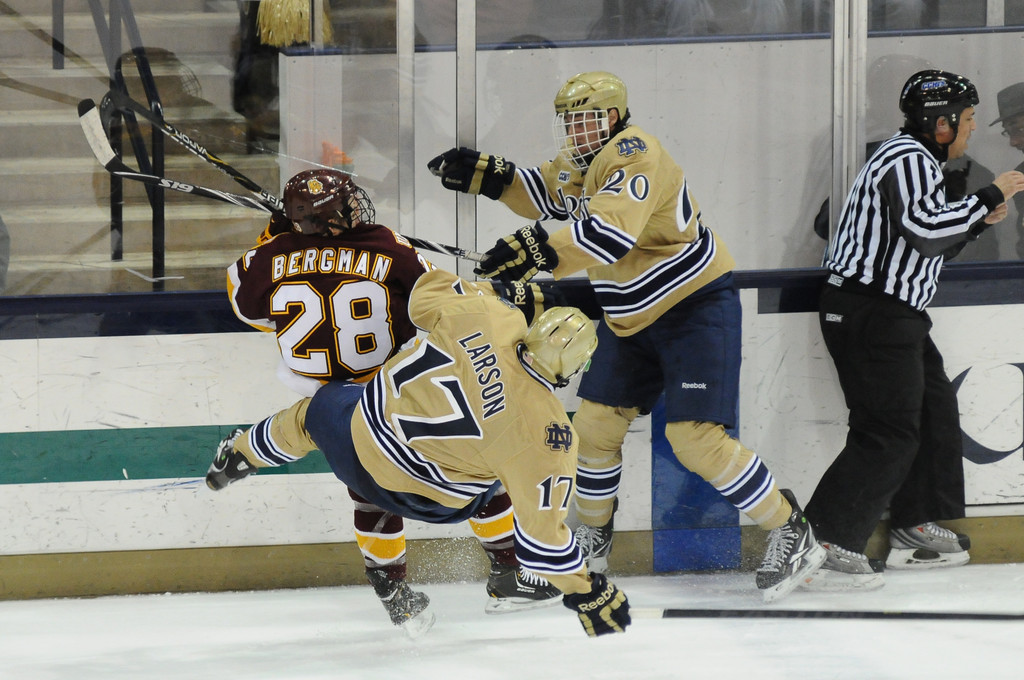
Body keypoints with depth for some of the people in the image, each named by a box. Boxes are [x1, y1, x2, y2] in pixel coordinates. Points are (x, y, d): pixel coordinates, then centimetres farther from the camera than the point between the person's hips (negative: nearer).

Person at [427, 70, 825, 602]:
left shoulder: (633, 155, -25)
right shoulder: (583, 159, 5)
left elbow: (612, 232, -40)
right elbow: (545, 195, 24)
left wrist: (538, 252, -47)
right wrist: (486, 174, 8)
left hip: (697, 307, -9)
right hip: (632, 318, 9)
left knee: (696, 438, -18)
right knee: (596, 422, 9)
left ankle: (791, 534, -6)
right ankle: (593, 537, 29)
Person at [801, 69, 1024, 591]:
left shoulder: (915, 159, 20)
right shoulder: (908, 160, -14)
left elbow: (924, 246, 25)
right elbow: (924, 228, -29)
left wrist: (977, 222, 14)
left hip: (894, 313, 11)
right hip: (869, 313, -11)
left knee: (935, 408, 18)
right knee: (890, 432, -14)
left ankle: (915, 529, 25)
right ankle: (823, 546, -17)